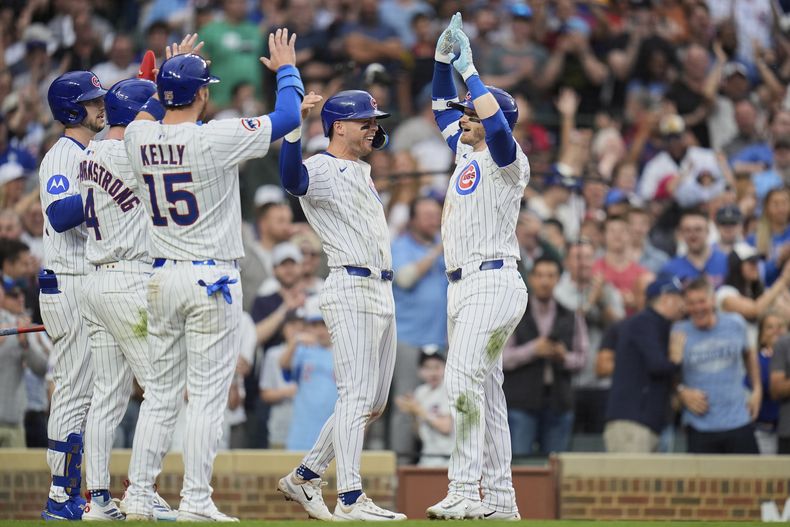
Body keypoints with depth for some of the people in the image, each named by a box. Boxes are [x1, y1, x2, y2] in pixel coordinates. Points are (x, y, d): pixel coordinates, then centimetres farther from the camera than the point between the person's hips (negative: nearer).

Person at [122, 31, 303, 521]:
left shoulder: (139, 138, 0)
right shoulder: (216, 138, -14)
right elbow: (288, 116, -5)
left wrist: (171, 72, 34)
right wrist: (287, 68, 11)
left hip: (162, 278, 5)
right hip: (212, 279, -5)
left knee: (161, 393, 11)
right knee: (208, 394, -2)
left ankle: (139, 496, 9)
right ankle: (196, 500, -4)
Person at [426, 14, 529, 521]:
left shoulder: (507, 158, -7)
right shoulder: (467, 153, 18)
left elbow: (495, 120, -27)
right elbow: (444, 108, 28)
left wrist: (470, 69, -19)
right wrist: (443, 58, 17)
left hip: (493, 282, -10)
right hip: (463, 285, 10)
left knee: (464, 379, -20)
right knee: (486, 390, 9)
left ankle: (465, 491, -25)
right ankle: (499, 498, 11)